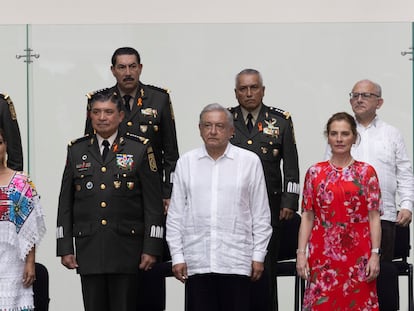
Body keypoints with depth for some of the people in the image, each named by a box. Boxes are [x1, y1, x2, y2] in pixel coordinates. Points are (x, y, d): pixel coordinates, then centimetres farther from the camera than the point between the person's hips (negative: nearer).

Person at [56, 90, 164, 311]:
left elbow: (153, 204, 1)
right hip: (89, 250, 2)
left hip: (127, 251, -2)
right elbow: (65, 205, 10)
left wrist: (151, 248, -6)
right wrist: (65, 248, 3)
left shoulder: (140, 150, 3)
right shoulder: (76, 151, 10)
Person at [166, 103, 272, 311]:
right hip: (197, 262, 1)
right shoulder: (186, 163, 8)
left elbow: (261, 215, 5)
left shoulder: (250, 161, 3)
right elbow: (175, 215, 9)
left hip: (236, 262, -1)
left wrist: (258, 255, 2)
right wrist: (177, 256, 4)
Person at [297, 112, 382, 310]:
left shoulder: (366, 172, 4)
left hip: (357, 255, -1)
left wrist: (375, 254, -7)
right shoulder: (315, 173, 8)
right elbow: (307, 217, 6)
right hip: (322, 254, 1)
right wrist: (301, 253, -1)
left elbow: (374, 217, 0)